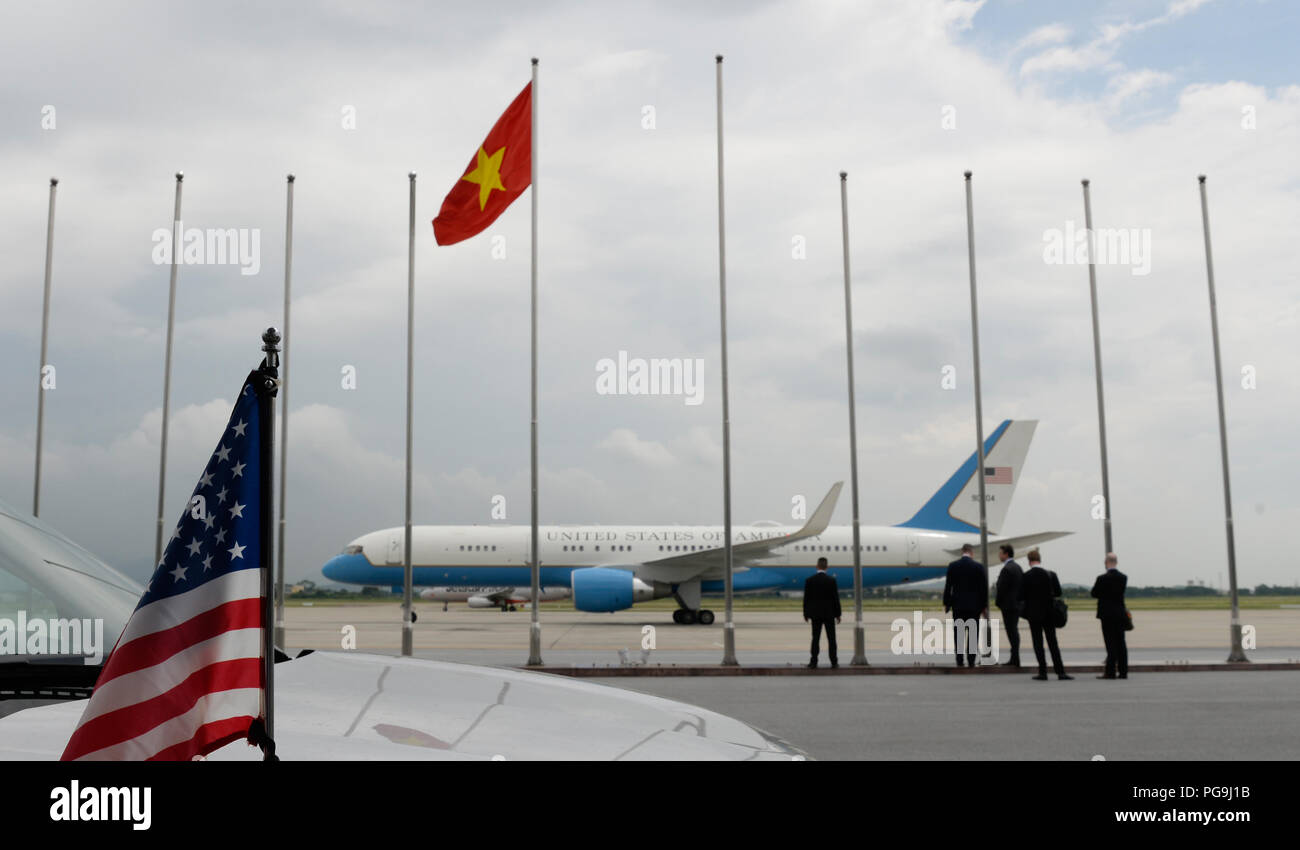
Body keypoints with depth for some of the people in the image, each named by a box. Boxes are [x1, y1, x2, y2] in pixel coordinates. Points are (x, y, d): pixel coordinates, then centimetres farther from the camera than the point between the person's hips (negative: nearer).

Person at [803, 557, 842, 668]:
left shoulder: (810, 580, -4)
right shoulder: (831, 580, -7)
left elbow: (806, 598, -1)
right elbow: (836, 598, -5)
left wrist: (806, 614, 7)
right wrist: (837, 614, 3)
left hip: (815, 613, 1)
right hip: (829, 613, -1)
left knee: (815, 638, 4)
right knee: (831, 638, 5)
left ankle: (814, 661, 2)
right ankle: (834, 662, 5)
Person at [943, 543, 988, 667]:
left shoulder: (952, 566, -3)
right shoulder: (979, 566, -5)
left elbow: (948, 586, -1)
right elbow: (984, 587, -2)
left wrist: (946, 604, 8)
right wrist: (984, 606, 5)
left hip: (958, 605, 1)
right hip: (974, 605, -1)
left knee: (958, 634, 5)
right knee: (973, 634, 4)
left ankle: (960, 661, 3)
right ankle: (971, 661, 2)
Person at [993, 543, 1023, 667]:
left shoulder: (1006, 569, -17)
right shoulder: (1018, 567, 12)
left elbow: (1001, 588, -17)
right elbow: (1022, 586, 16)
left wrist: (998, 602, -3)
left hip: (1008, 605, -9)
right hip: (1017, 604, 9)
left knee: (1012, 632, -6)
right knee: (1014, 631, 12)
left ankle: (1015, 659, -4)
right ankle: (1015, 659, 16)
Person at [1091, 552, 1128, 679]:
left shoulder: (1102, 578, -14)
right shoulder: (1123, 578, 1)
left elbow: (1094, 593, -6)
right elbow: (1120, 592, 10)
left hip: (1107, 614, -4)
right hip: (1120, 614, 4)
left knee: (1111, 644, -3)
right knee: (1121, 643, 8)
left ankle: (1110, 672, -3)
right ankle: (1123, 671, 10)